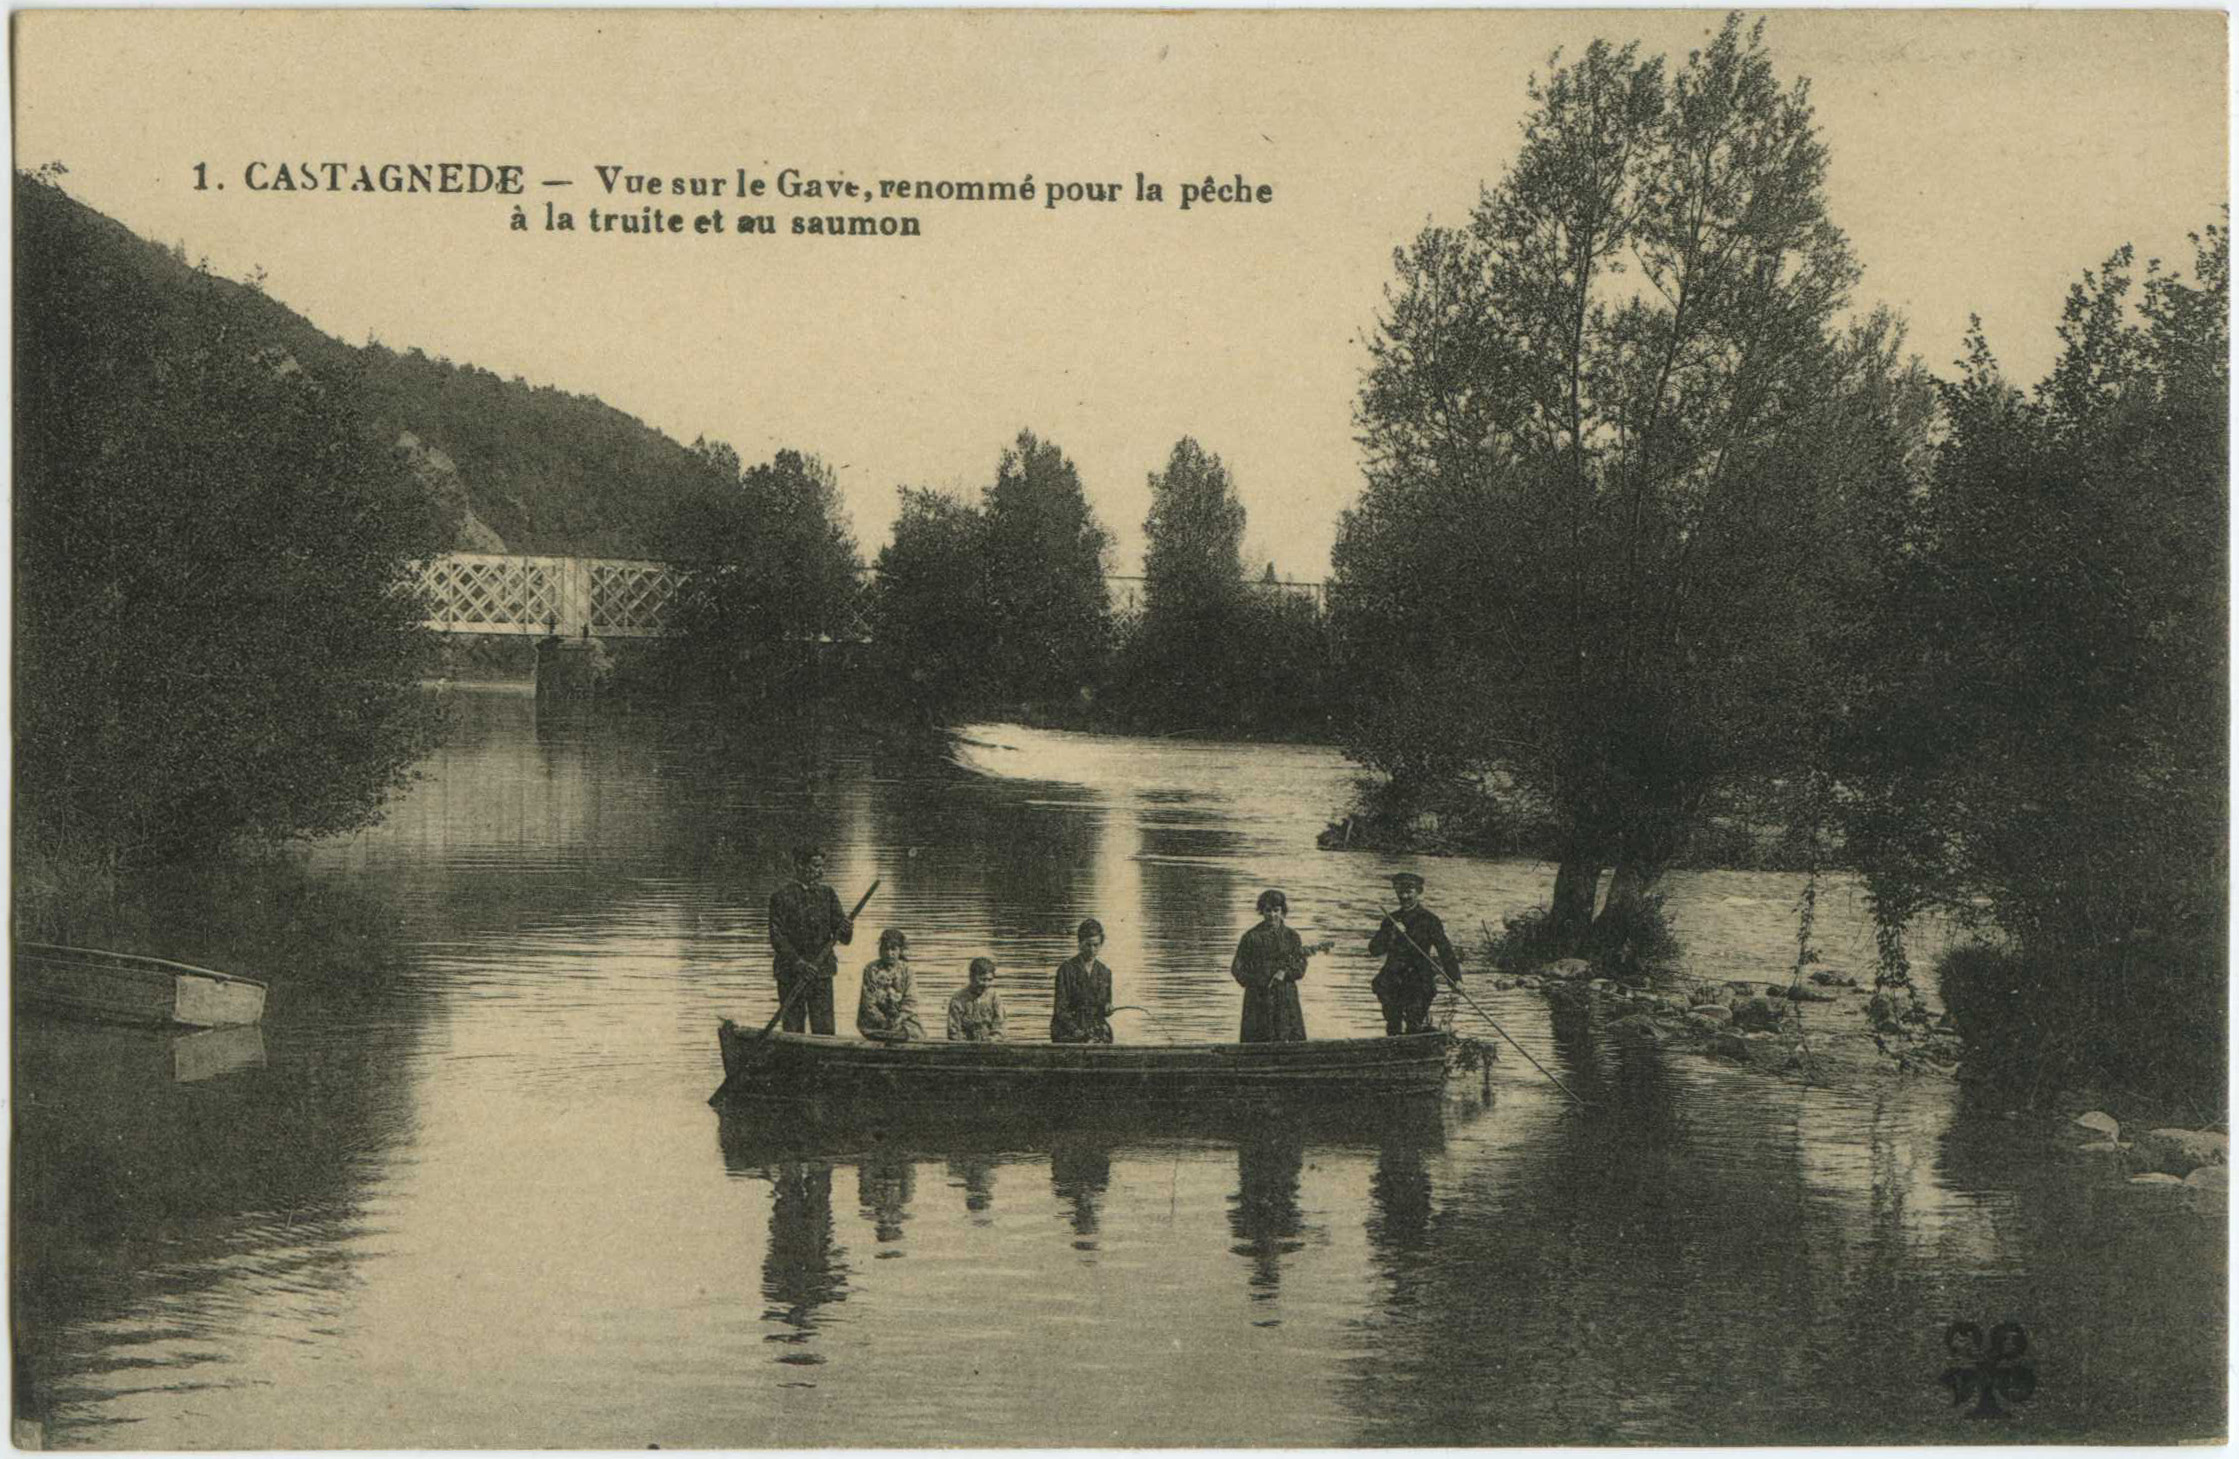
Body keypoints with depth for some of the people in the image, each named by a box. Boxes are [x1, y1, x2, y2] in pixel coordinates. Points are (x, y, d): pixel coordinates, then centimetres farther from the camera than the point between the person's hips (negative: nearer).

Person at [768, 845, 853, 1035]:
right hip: (791, 976, -3)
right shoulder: (781, 897, -2)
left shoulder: (827, 894, 10)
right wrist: (798, 962, -20)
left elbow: (845, 939, 7)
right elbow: (776, 936, -9)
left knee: (824, 1031, -3)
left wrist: (845, 932, -17)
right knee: (793, 1032, 1)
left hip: (821, 973, 3)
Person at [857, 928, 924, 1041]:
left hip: (902, 1018, 2)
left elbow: (910, 1000, 0)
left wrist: (899, 1019, -16)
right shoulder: (871, 969, 3)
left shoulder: (905, 969, 7)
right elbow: (868, 1002, -1)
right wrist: (883, 1021, -13)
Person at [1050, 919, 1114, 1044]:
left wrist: (1108, 1009, -3)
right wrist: (1077, 1032, -17)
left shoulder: (1105, 972, 13)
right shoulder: (1066, 968, -1)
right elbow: (1060, 1009, -5)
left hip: (1097, 1028, 4)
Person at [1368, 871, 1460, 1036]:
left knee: (1415, 1027, -18)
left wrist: (1455, 978, -15)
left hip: (1418, 984, -5)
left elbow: (1444, 949, -4)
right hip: (1392, 984, 5)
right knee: (1392, 1028, 2)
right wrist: (1391, 934, -11)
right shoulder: (1391, 919, 15)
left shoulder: (1429, 919, 2)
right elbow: (1373, 949, 7)